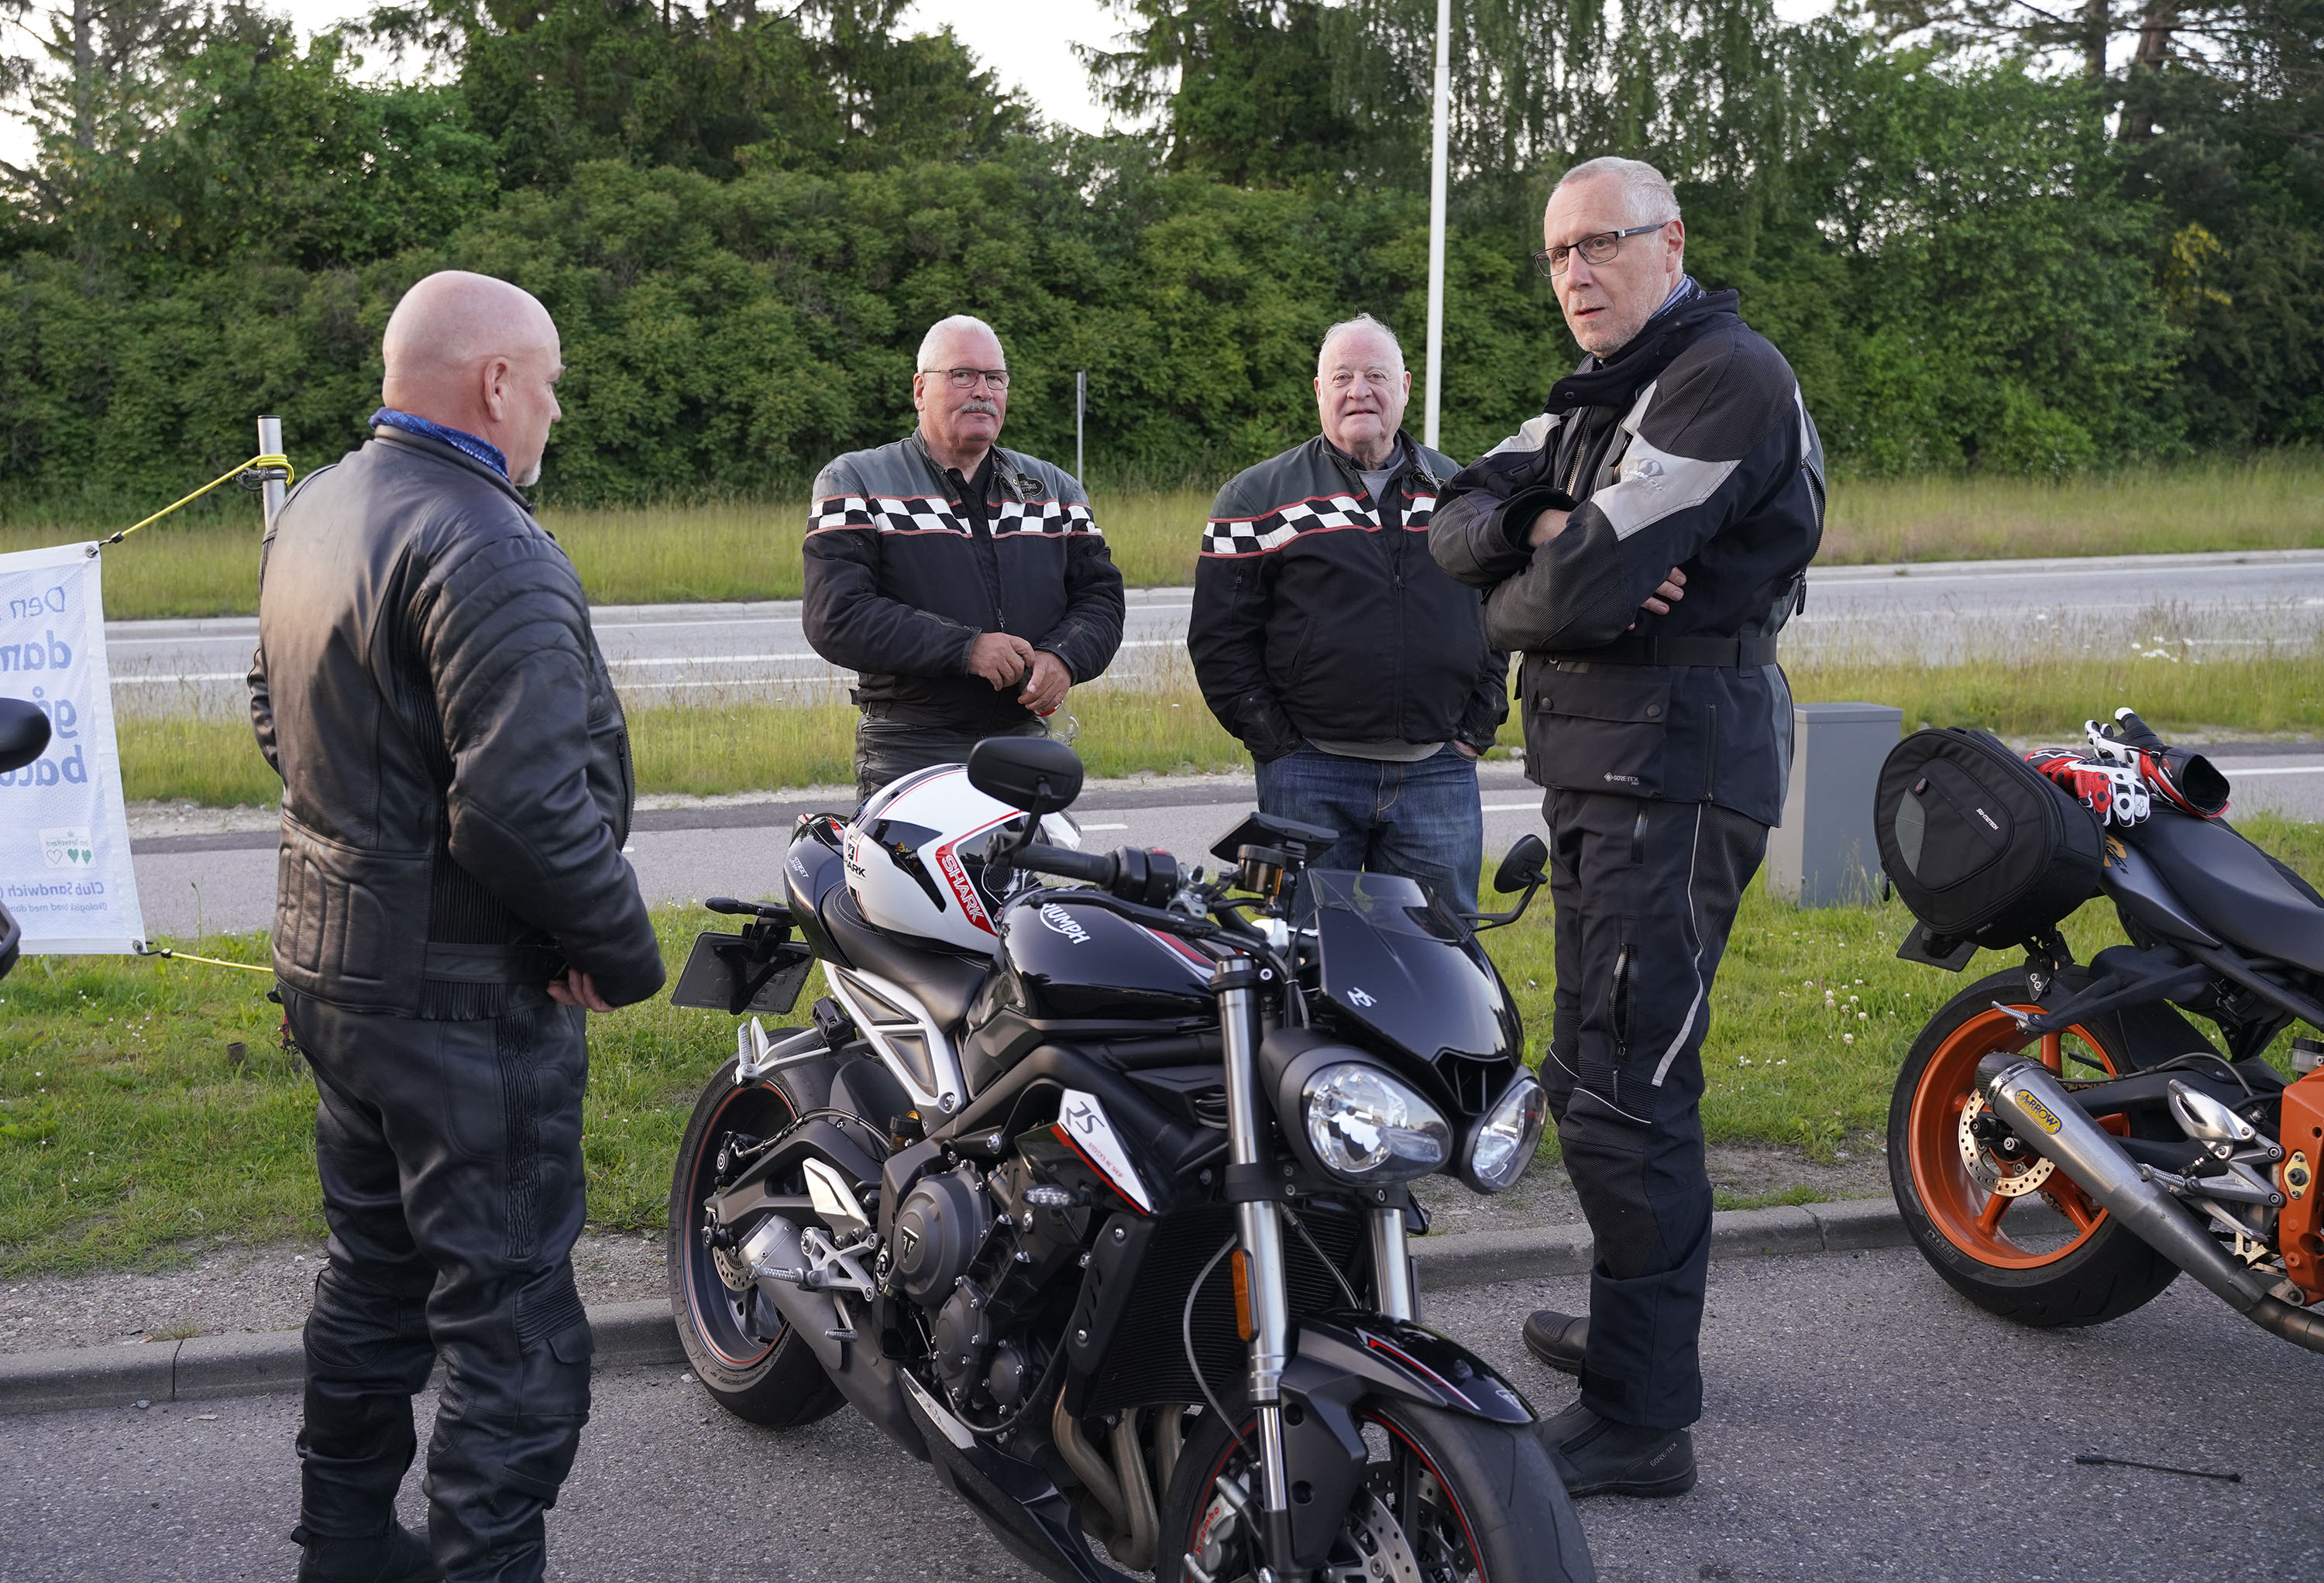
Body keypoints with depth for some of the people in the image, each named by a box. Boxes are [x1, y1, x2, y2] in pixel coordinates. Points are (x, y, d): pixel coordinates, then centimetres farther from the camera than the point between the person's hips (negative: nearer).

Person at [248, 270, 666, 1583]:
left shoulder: (316, 510, 10)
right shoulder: (487, 550, -22)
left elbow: (279, 712, 23)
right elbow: (525, 806, -30)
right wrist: (624, 952, -17)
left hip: (333, 966, 10)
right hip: (466, 997, -10)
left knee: (377, 1277, 23)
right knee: (514, 1326, -1)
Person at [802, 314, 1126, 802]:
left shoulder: (1055, 489, 17)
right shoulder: (854, 483, 2)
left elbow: (1100, 594, 15)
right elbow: (834, 614, -10)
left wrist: (1063, 657, -8)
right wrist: (965, 649, -17)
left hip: (1025, 741, 4)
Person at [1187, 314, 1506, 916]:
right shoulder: (1257, 498, 4)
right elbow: (1219, 637, 1)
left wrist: (1477, 727, 8)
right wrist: (1277, 744, -5)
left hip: (1440, 775, 3)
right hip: (1310, 777, -2)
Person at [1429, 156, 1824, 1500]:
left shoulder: (1727, 379, -14)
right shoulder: (1601, 394, 19)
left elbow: (1580, 589, -23)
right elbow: (1457, 528, 8)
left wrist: (1514, 604, -1)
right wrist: (1539, 530, -13)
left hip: (1678, 767, -11)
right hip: (1600, 763, 11)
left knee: (1626, 1089, -11)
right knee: (1597, 1068, 20)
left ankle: (1642, 1421, -4)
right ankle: (1643, 1325, 37)